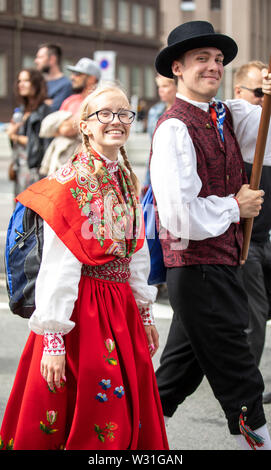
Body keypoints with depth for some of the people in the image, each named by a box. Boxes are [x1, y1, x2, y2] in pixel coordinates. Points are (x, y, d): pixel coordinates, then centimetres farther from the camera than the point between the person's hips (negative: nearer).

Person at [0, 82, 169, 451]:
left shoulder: (127, 181, 11)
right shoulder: (68, 183, -12)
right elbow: (57, 265, -18)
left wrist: (144, 312, 19)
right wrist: (53, 339, -21)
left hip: (123, 308, 7)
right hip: (82, 308, -7)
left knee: (130, 418, 11)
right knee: (87, 424, -1)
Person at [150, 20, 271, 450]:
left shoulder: (228, 116, 9)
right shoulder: (175, 128, -15)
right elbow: (180, 216, -23)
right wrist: (235, 208, -10)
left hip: (221, 265, 8)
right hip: (198, 268, -8)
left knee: (181, 372, 19)